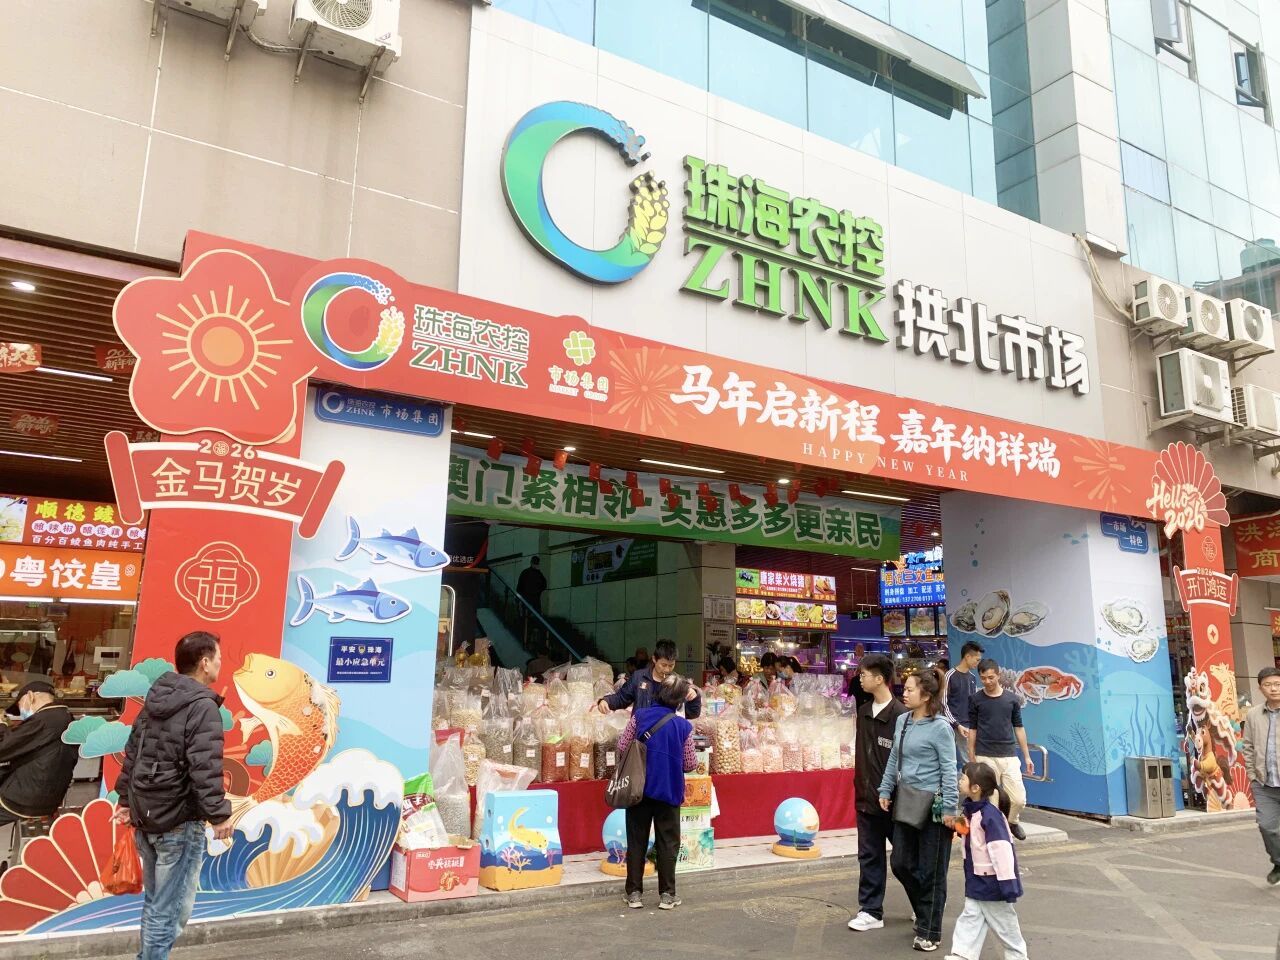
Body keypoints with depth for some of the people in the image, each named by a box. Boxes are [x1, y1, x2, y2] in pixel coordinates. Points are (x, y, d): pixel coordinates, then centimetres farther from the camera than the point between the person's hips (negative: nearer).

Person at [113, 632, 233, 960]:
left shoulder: (155, 699, 9)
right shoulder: (202, 707, -18)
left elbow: (132, 754, 16)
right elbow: (205, 769, -23)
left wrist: (126, 799, 24)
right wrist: (219, 815, -16)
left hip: (144, 817, 9)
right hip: (179, 823, -9)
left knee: (154, 901, 22)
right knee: (171, 909, 2)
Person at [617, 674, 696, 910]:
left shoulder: (639, 716, -7)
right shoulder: (684, 726, -9)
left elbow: (622, 748, -4)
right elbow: (690, 764, -3)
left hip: (639, 789, 1)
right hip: (669, 791, -1)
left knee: (637, 841, 11)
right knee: (667, 843, 10)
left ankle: (634, 893, 16)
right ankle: (666, 894, 14)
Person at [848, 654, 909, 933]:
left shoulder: (900, 715, -17)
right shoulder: (863, 712, 6)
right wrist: (860, 786, 13)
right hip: (866, 797, 6)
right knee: (869, 856, 10)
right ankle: (871, 910, 19)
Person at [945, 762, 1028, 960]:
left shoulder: (990, 816, -26)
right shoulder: (971, 811, 3)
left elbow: (1002, 851, -27)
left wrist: (1008, 884, -26)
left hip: (992, 883, -8)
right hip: (976, 882, 8)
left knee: (1004, 924, 11)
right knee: (970, 919, 6)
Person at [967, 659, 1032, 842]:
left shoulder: (1011, 698, 5)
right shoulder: (975, 699, 1)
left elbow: (1018, 728, 11)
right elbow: (972, 729, 5)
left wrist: (1027, 756, 9)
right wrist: (971, 758, 3)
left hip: (1009, 756, 2)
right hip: (985, 757, -1)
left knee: (1019, 799, -1)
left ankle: (1012, 821, 29)